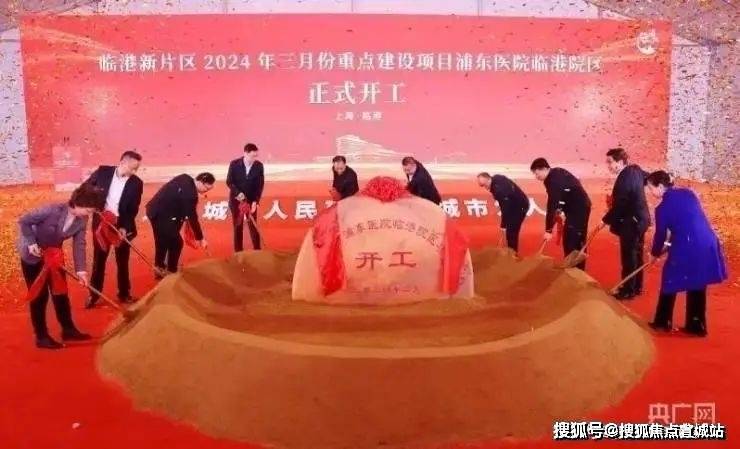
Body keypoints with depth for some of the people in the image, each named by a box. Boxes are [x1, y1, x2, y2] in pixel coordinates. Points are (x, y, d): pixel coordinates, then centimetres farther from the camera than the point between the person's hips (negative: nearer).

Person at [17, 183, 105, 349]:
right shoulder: (53, 210, -32)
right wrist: (31, 243, -26)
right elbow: (24, 221, -22)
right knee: (39, 295, -2)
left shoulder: (82, 221, -13)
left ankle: (68, 329, 22)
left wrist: (80, 270, -23)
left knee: (61, 292, 10)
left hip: (53, 255, 6)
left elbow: (79, 244, -14)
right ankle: (41, 337, 8)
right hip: (32, 254, -6)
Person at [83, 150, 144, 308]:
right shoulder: (102, 172, -6)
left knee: (122, 261, 10)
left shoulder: (136, 183, -9)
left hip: (122, 225, 0)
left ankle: (124, 293, 25)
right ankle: (94, 294, 24)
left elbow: (133, 209, -9)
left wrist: (125, 227, -19)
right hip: (101, 222, 1)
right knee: (98, 259, 10)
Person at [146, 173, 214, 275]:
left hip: (155, 210, 10)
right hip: (162, 215, -10)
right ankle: (171, 271, 13)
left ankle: (159, 268, 37)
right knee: (176, 243, 1)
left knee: (162, 241, 23)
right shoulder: (190, 194, -25)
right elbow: (192, 218, -19)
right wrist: (200, 238, -10)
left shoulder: (186, 178, 1)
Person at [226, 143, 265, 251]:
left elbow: (260, 185, -9)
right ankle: (238, 252, 13)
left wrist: (255, 201, -17)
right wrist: (238, 193, -25)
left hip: (251, 199, 1)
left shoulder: (259, 166, -12)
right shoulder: (234, 164, -14)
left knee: (253, 226, 2)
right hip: (236, 199, -1)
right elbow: (229, 182, -9)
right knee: (238, 226, 5)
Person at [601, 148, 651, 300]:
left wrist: (606, 220, -11)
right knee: (636, 254, 18)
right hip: (640, 219, 10)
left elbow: (618, 206, -23)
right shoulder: (635, 169, 2)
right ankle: (637, 286, 30)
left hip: (630, 223, -10)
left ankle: (628, 290, 9)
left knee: (628, 257, 0)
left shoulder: (624, 179, -26)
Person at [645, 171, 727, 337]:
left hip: (686, 249, -6)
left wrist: (655, 254, 23)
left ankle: (663, 322, 23)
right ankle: (696, 326, 24)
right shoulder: (688, 193, 11)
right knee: (697, 287, 17)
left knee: (670, 282, 13)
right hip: (707, 245, 6)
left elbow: (660, 234, 5)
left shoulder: (663, 208, -5)